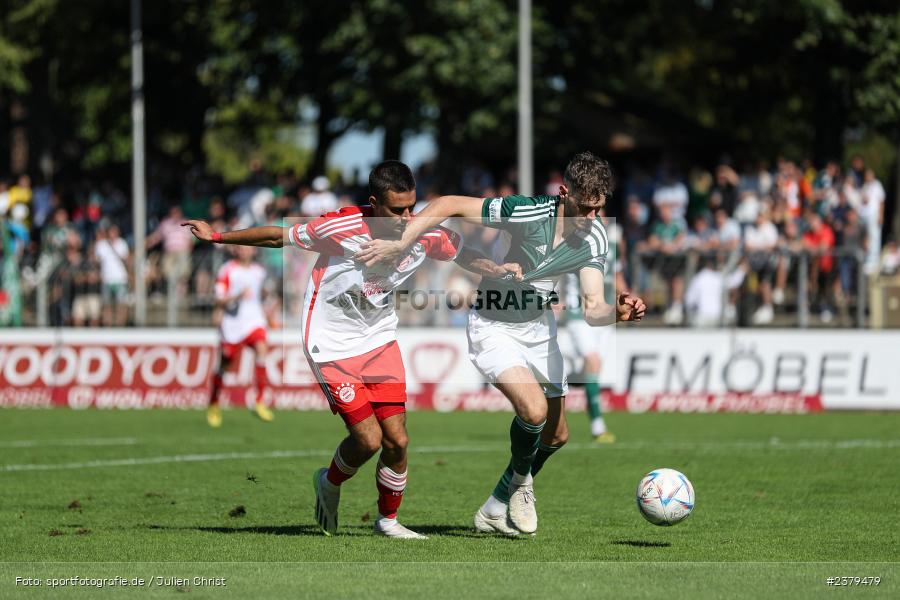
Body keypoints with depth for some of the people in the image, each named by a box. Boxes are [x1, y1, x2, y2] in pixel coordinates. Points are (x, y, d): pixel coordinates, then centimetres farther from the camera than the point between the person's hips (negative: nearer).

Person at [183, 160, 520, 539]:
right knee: (368, 440, -11)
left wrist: (497, 269, -13)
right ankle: (329, 483, 23)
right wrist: (217, 237, -5)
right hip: (332, 344, -4)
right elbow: (279, 237, -12)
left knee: (397, 440, -1)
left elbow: (463, 255, 7)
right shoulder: (341, 228, -25)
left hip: (379, 338, 4)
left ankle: (388, 520, 24)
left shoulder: (424, 234, -13)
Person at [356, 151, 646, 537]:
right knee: (534, 408, -28)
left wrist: (618, 312, -41)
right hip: (494, 327, -6)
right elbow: (448, 204, -27)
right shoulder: (526, 213, -30)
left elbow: (592, 308, -18)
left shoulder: (595, 238, -14)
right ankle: (520, 479, 5)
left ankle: (496, 510, 32)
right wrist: (399, 245, -33)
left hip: (539, 327, 6)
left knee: (557, 435, 10)